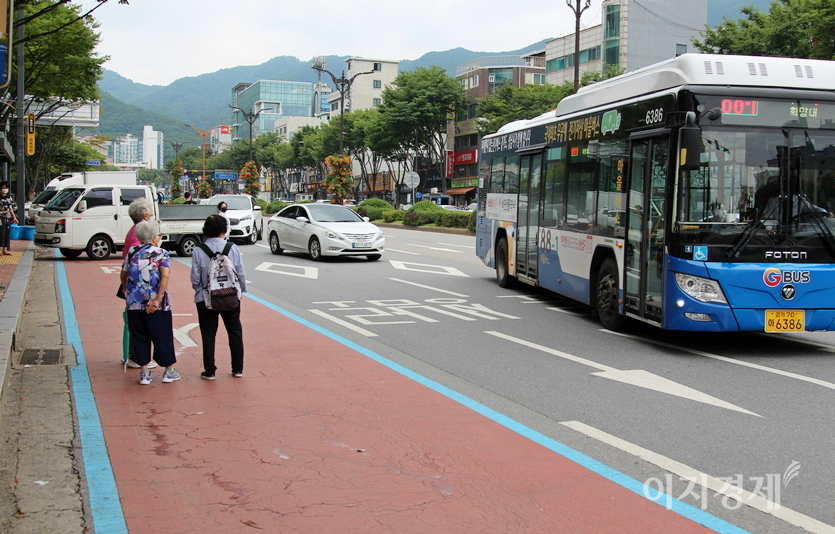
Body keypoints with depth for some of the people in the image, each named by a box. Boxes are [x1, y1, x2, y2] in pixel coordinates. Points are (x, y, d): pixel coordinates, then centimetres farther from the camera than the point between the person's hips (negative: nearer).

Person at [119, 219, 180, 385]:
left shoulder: (132, 253, 7)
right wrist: (158, 299, -18)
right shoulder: (161, 253, -3)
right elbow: (165, 276, -17)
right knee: (162, 336, 9)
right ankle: (169, 371, 17)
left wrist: (127, 291, 31)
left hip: (134, 304, 3)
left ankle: (144, 372, 13)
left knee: (140, 338, 12)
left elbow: (123, 276, 13)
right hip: (157, 306, -3)